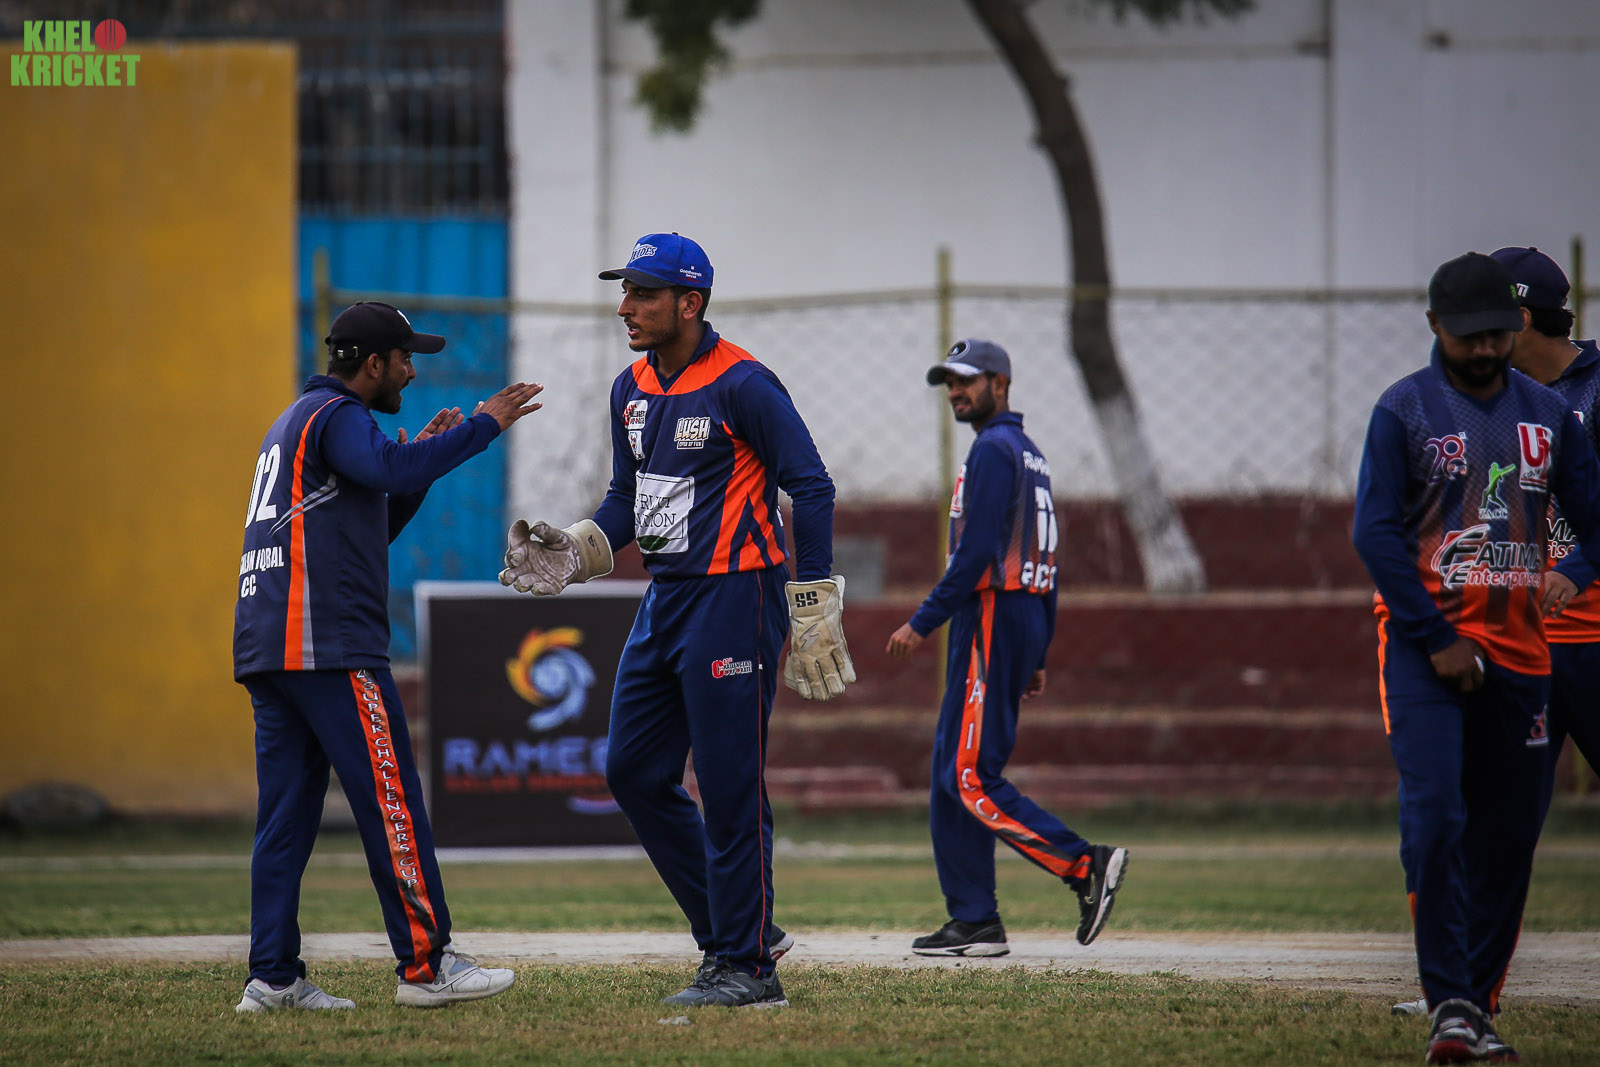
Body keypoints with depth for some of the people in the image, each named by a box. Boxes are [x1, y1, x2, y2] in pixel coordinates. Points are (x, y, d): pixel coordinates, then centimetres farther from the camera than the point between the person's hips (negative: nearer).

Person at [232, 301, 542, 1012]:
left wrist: (422, 455, 21)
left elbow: (373, 520, 32)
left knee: (287, 813, 6)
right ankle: (425, 966, -7)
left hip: (265, 650, 10)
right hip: (330, 645, -10)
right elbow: (391, 470, -26)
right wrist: (483, 425, -19)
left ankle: (273, 977, 1)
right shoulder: (336, 416, -5)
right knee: (390, 800, -7)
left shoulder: (298, 421, 27)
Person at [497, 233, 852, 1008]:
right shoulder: (632, 389, 11)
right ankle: (737, 930, 18)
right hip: (664, 598, 9)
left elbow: (811, 488, -11)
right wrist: (573, 551, 1)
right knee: (634, 773, 9)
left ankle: (745, 966, -2)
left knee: (729, 788, -7)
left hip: (735, 597, -9)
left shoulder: (741, 384, -13)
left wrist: (814, 615, -13)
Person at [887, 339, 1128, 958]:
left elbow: (978, 553, -19)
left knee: (971, 776, -12)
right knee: (952, 772, 9)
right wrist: (1037, 657, 21)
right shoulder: (1029, 455, 21)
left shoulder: (993, 450, -10)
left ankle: (1085, 864, -19)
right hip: (1026, 618, 10)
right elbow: (1043, 560, 21)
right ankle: (974, 923, 7)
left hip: (992, 618, -10)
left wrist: (924, 623, -18)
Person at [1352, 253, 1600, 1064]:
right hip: (1425, 644, -4)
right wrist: (1438, 640, -12)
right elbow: (1375, 533, -6)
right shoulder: (1404, 411, -1)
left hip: (1518, 649, 4)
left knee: (1508, 835, 3)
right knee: (1435, 816, -16)